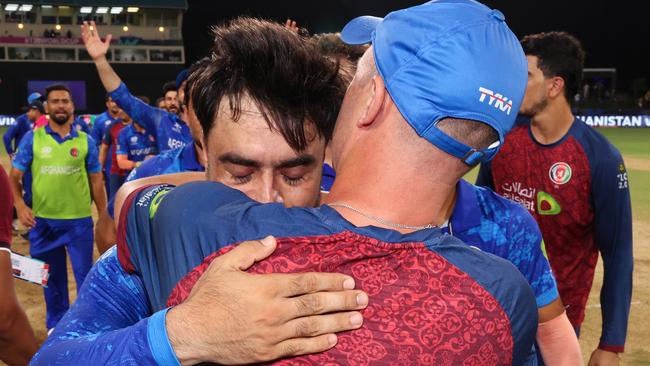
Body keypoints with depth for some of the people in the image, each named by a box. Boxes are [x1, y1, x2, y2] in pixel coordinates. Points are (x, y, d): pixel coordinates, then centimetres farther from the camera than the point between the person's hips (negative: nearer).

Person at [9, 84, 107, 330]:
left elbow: (96, 181, 6)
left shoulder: (86, 141, 2)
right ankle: (56, 326, 33)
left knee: (86, 275, 5)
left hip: (79, 221, -1)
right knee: (52, 278, 16)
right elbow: (15, 177, 2)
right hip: (43, 221, 1)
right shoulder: (32, 139, 0)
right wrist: (20, 205, -14)